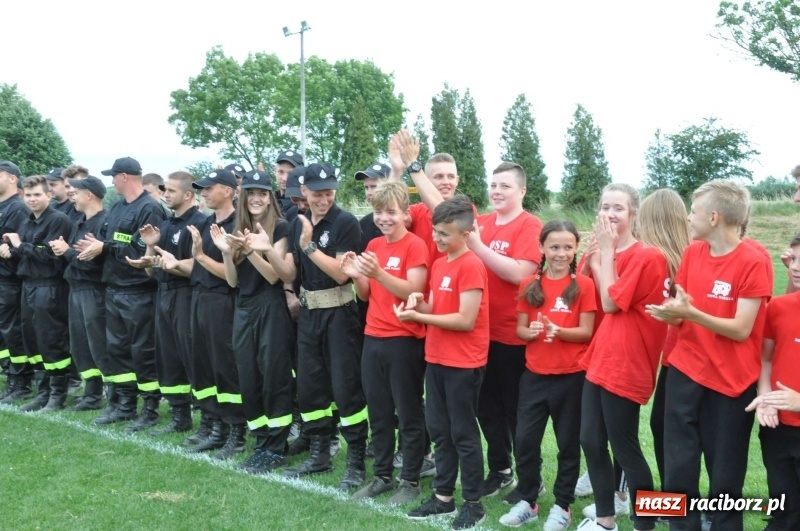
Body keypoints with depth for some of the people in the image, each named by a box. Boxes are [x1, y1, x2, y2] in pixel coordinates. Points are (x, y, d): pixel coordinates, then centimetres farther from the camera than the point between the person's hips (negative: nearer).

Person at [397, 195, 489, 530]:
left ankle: (474, 504, 16)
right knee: (439, 430, 14)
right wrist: (420, 304, -7)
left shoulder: (471, 266, -17)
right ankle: (443, 496, 27)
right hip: (437, 359, 8)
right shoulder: (439, 264, 10)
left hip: (464, 363, -8)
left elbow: (466, 320, -21)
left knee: (463, 433, 2)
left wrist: (418, 317, -18)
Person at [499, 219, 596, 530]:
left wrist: (558, 331, -25)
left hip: (571, 376, -3)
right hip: (534, 375, 3)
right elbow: (520, 329, 5)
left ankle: (562, 505, 23)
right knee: (524, 439, 5)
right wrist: (531, 331, -17)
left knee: (568, 443, 9)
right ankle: (527, 501, 22)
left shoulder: (583, 285, -5)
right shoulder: (530, 285, 3)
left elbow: (586, 332, -8)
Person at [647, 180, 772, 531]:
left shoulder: (753, 261, -14)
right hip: (685, 373, 5)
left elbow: (741, 329, -17)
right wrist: (671, 313, -16)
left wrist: (690, 313, -28)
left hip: (731, 381, -4)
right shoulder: (692, 253, 3)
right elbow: (681, 311, 8)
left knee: (725, 475, 7)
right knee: (678, 467, 7)